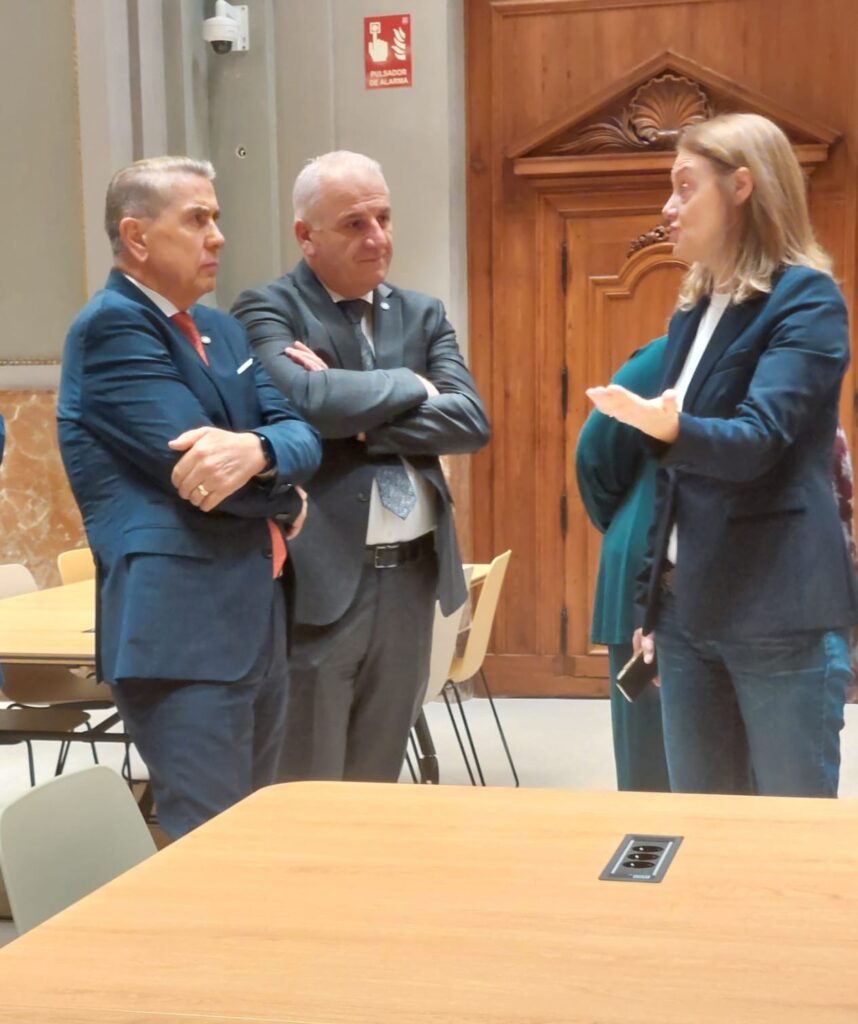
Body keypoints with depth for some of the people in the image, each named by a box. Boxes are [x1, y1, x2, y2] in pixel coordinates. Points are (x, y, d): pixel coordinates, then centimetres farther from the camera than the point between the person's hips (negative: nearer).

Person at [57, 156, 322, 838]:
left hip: (257, 617, 9)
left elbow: (302, 434, 5)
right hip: (181, 627, -9)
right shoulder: (110, 326, -10)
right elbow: (192, 464, -19)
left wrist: (256, 450, -18)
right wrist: (285, 498, 0)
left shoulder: (223, 331, 17)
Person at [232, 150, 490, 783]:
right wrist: (411, 387, -9)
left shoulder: (423, 314, 12)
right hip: (320, 577, -5)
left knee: (377, 788, 15)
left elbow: (472, 421, -2)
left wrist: (360, 414, -13)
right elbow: (303, 398, -24)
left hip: (411, 575, 5)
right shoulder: (268, 309, -4)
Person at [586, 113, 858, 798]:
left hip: (780, 611, -8)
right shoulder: (693, 311, 14)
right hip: (689, 606, 8)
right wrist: (653, 599, 16)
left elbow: (757, 440, -22)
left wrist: (670, 427, -41)